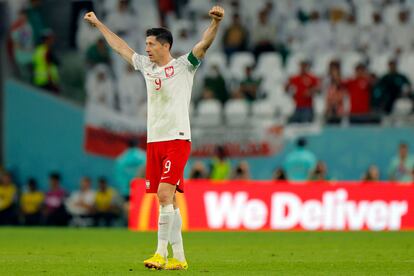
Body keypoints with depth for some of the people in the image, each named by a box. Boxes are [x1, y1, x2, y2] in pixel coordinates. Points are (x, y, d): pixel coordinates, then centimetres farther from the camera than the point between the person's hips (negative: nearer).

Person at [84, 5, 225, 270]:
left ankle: (161, 253, -17)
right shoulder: (146, 65, 15)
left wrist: (216, 22, -34)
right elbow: (120, 46, 28)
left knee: (164, 194, -18)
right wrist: (98, 24, 35)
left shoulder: (184, 65, -2)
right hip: (154, 141, 6)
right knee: (167, 201, 5)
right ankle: (178, 258, 8)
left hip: (177, 139, -6)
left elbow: (204, 44, -17)